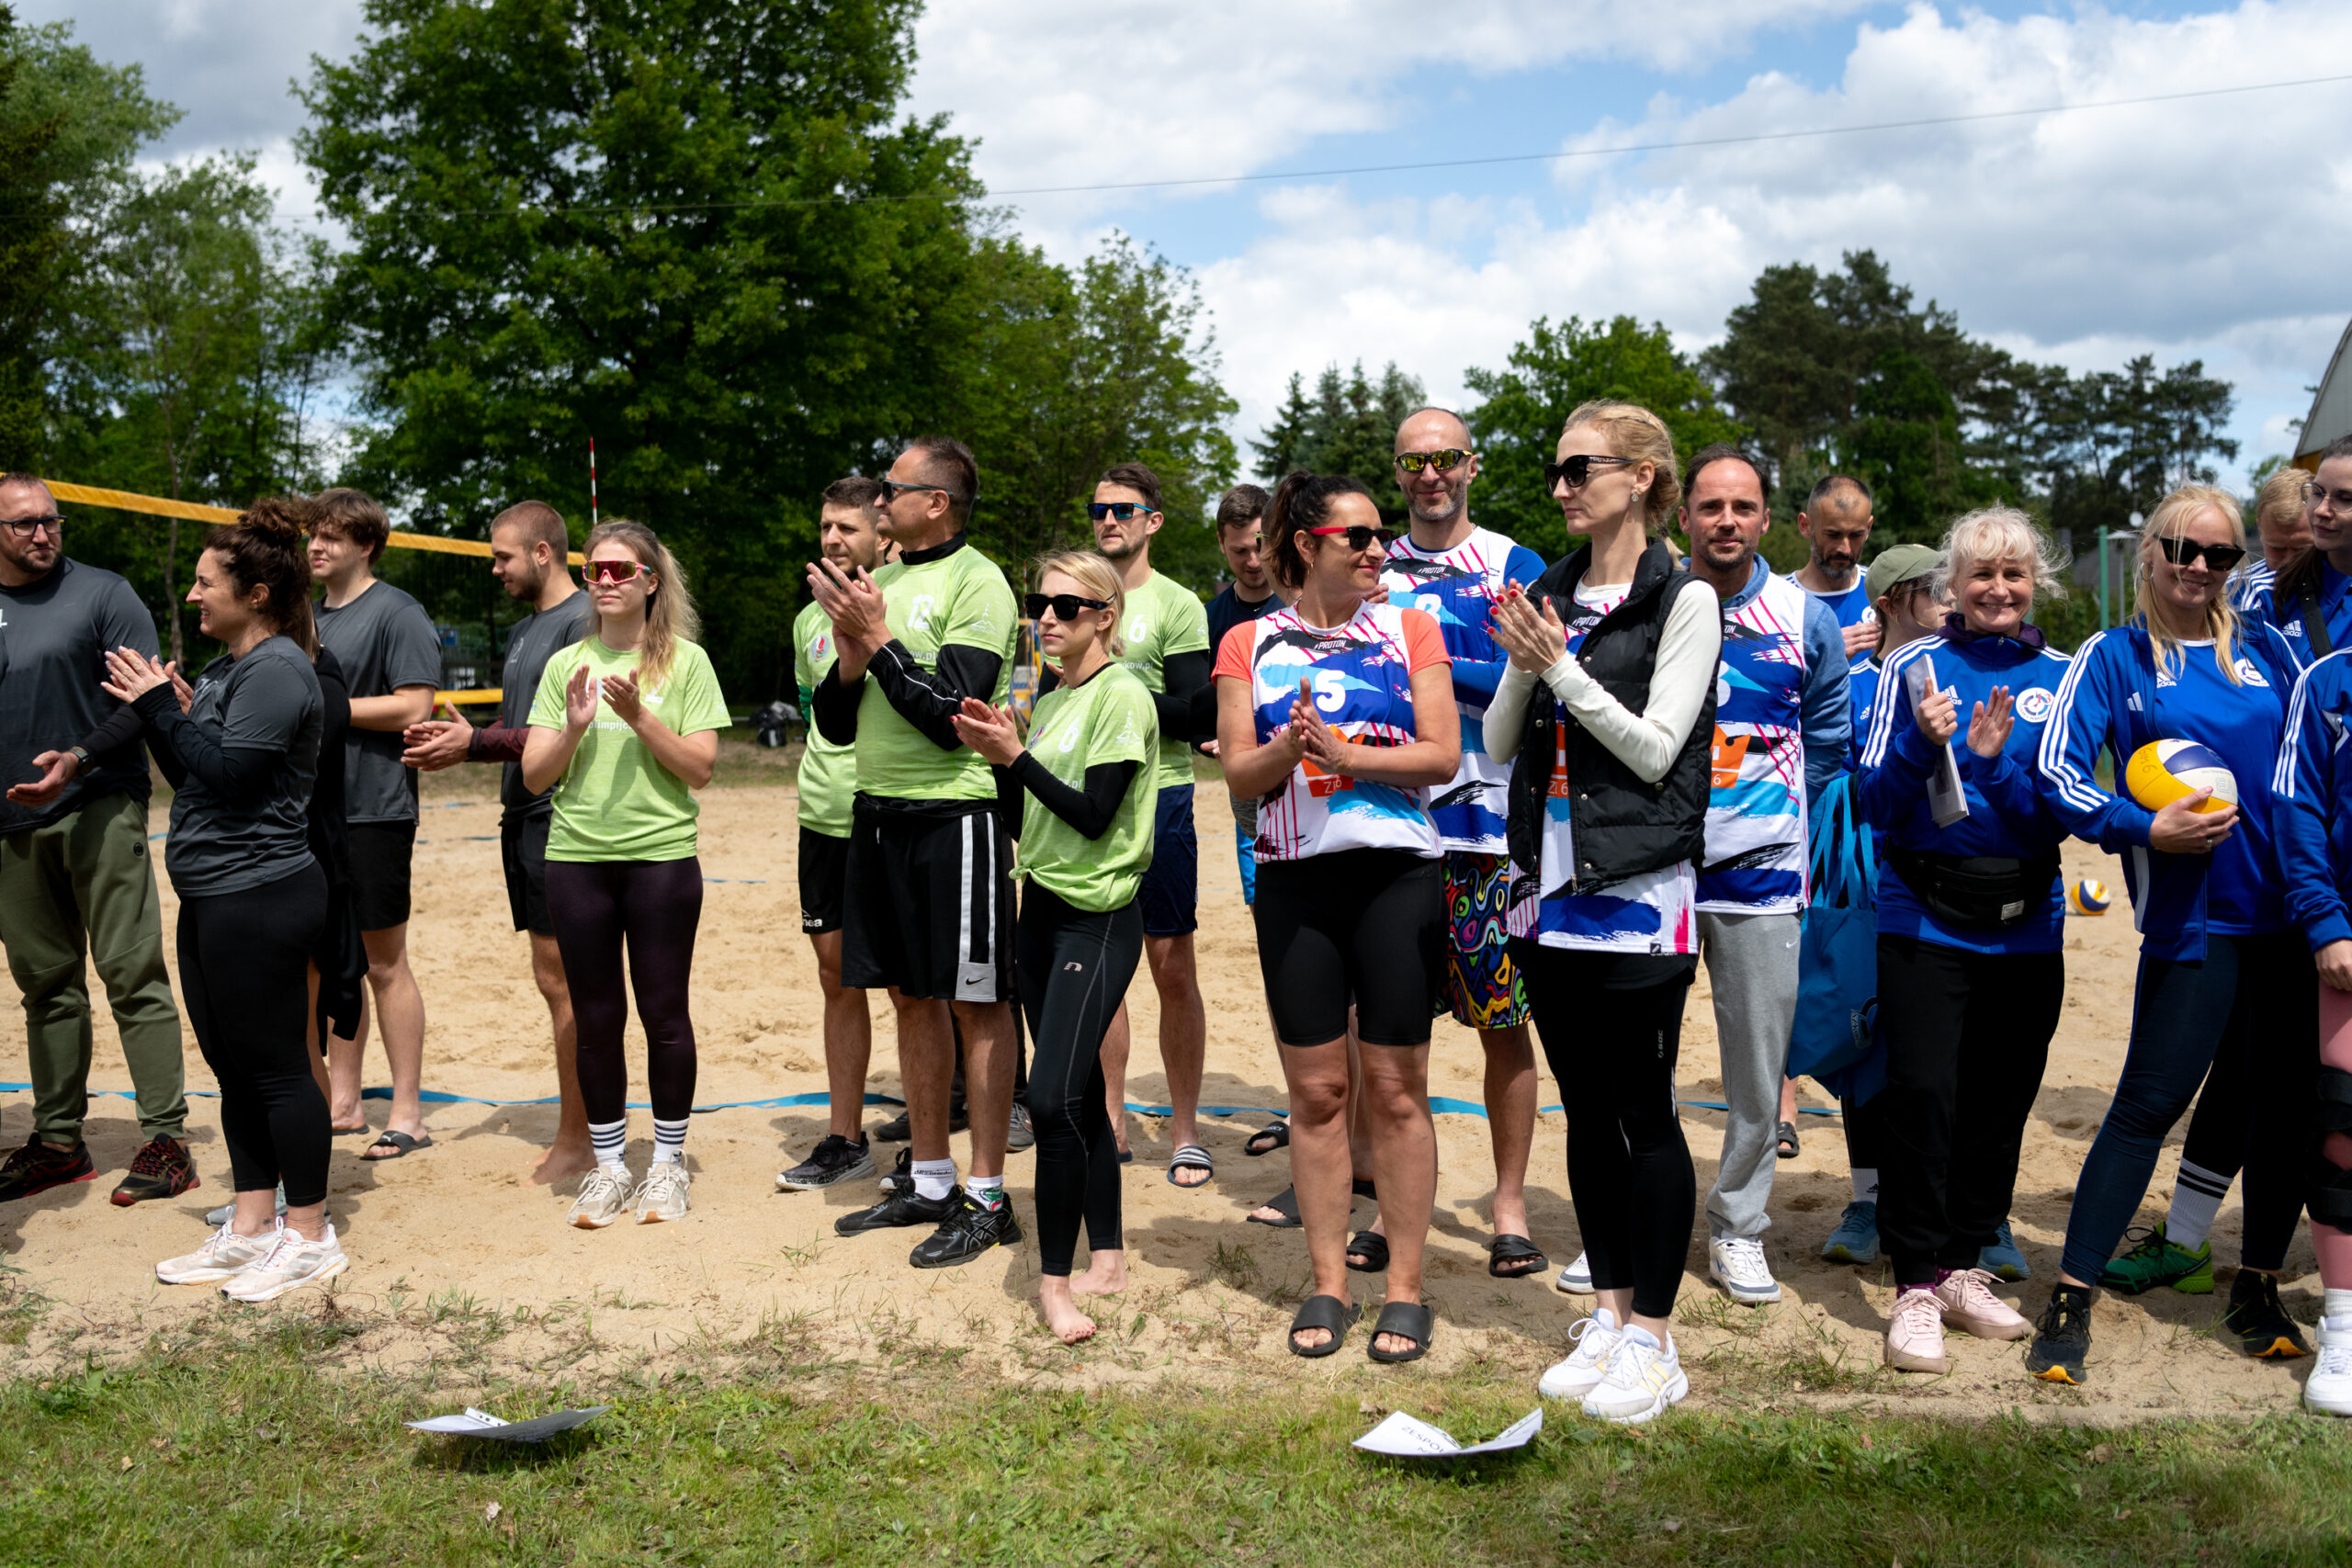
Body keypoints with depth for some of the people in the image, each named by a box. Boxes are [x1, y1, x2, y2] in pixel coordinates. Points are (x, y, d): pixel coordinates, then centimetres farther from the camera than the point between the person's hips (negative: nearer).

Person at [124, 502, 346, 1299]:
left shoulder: (277, 671, -14)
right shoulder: (229, 669, 16)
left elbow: (226, 772, -21)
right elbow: (193, 774, 18)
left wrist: (162, 707, -12)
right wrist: (154, 709, 7)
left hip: (260, 897, -10)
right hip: (214, 898, 10)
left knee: (275, 1068, -3)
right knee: (232, 1067, 14)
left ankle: (310, 1238, 8)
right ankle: (252, 1230, 24)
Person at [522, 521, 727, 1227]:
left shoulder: (685, 661, 0)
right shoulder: (566, 665, 8)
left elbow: (701, 768, -5)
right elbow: (534, 775, 4)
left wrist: (640, 718, -17)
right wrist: (575, 726, -13)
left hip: (661, 856, -3)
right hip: (576, 857, 3)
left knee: (664, 1013, 5)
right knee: (596, 1019, 8)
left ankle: (668, 1163, 19)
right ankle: (608, 1166, 21)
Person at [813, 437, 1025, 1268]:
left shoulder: (977, 584, -9)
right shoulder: (881, 584, 14)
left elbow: (952, 716, -18)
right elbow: (837, 726, 13)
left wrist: (876, 639, -15)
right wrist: (851, 652, -5)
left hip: (953, 816, -8)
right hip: (878, 811, 8)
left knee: (976, 1003, 0)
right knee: (912, 996, 13)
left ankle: (987, 1199, 8)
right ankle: (929, 1182, 25)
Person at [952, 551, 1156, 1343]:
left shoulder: (1123, 695, -10)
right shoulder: (1049, 701, 14)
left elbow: (1094, 815, -17)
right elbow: (1026, 818, 13)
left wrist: (1014, 754, -17)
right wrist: (998, 758, -1)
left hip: (1100, 917, -8)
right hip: (1042, 908, 8)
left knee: (1055, 1099, -13)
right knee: (1079, 1097, 12)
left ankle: (1055, 1278, -2)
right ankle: (1107, 1256, 22)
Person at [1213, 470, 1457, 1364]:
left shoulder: (1410, 631, 6)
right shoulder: (1249, 645, 7)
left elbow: (1442, 756, -4)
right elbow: (1238, 775, 0)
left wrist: (1343, 752, -15)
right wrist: (1288, 748, -19)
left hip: (1398, 877, -1)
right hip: (1295, 881, 1)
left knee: (1396, 1089, 2)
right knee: (1317, 1091, 6)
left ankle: (1405, 1289, 12)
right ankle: (1328, 1284, 17)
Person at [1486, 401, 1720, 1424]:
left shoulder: (1684, 600, -5)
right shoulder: (1549, 594, 12)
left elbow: (1656, 750, -11)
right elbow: (1499, 745, 11)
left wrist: (1561, 668, -14)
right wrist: (1522, 668, -6)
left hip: (1637, 891, -6)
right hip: (1547, 881, 6)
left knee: (1644, 1114, 1)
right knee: (1586, 1110, 12)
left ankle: (1653, 1339, 12)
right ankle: (1610, 1313, 25)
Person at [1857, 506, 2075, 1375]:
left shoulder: (2059, 676, 7)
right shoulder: (1914, 667, 0)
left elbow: (2059, 816, 1)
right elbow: (1878, 804, -4)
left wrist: (1994, 762, -16)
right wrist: (1924, 743, -22)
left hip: (2027, 925, 3)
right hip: (1926, 920, -3)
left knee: (2000, 1100, 8)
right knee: (1922, 1094, -8)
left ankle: (1962, 1268, 24)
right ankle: (1915, 1288, 2)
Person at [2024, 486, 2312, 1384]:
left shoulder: (2270, 651, 12)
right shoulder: (2113, 657, 2)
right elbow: (2059, 773, -6)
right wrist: (2145, 830, -19)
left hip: (2291, 907, 5)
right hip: (2192, 913, -4)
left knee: (2291, 1097, 10)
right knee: (2148, 1102, -7)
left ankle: (2259, 1286, 28)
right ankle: (2070, 1303, 0)